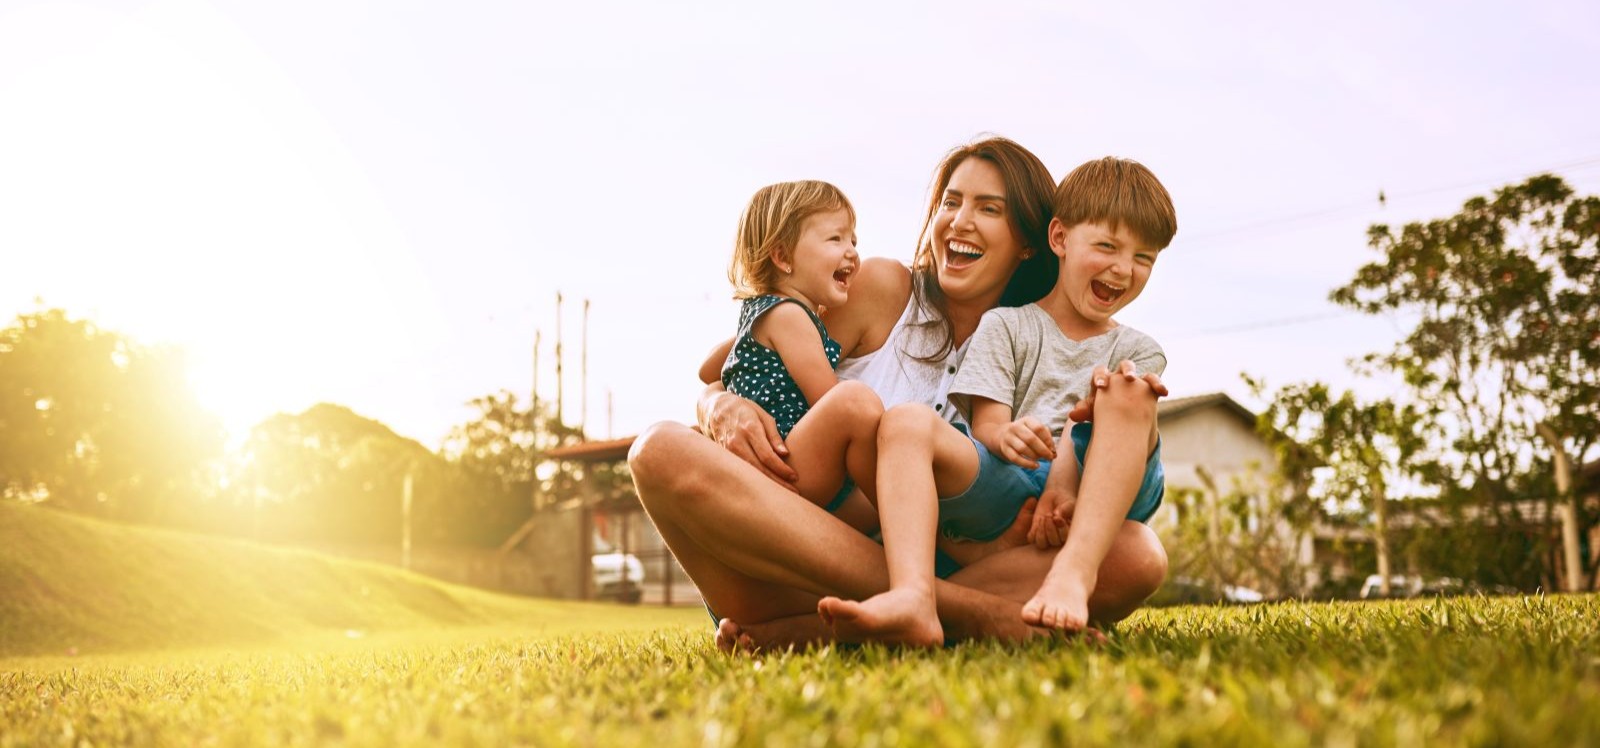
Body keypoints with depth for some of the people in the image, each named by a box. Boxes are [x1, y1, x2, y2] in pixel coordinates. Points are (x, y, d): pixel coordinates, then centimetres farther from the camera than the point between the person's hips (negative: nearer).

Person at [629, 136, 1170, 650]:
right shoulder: (881, 288, 6)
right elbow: (713, 380, 6)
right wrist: (726, 409, -18)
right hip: (801, 572, -1)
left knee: (1138, 554, -22)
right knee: (664, 449, -28)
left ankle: (814, 630, -35)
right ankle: (968, 612, -35)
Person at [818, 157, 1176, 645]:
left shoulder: (1140, 352, 21)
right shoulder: (1005, 326, 17)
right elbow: (985, 425, 3)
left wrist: (1066, 474, -20)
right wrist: (1006, 436, -23)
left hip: (1092, 500, 0)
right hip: (1003, 490, 0)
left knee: (1129, 391, -24)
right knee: (908, 421, -25)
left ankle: (1074, 572, -42)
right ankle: (913, 601, -49)